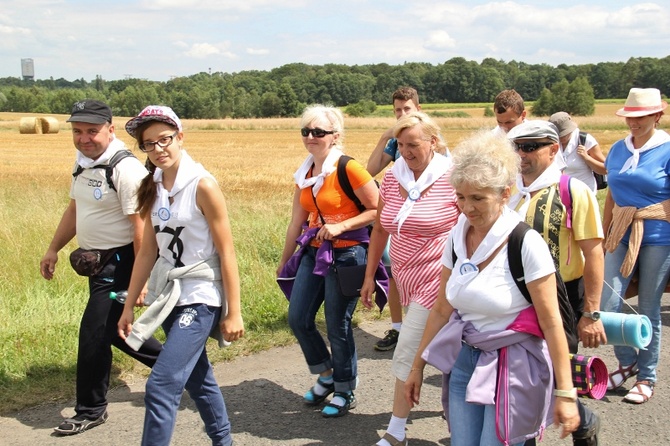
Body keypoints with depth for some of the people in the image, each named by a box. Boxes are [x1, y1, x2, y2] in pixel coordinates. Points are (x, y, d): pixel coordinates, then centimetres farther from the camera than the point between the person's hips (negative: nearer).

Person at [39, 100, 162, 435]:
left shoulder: (126, 169, -21)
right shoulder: (83, 162, 7)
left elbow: (141, 228, -24)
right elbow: (74, 209, 20)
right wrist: (53, 250, 22)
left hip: (120, 262, -9)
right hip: (96, 260, 9)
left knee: (94, 333, -4)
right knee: (110, 328, 20)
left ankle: (91, 410, 13)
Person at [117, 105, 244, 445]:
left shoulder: (202, 185, -15)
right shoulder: (153, 187, 4)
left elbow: (227, 253, -13)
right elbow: (148, 252, 8)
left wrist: (233, 312, -13)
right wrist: (128, 306, 8)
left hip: (199, 297, -7)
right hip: (168, 293, 7)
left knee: (162, 386, -12)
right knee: (197, 378, 19)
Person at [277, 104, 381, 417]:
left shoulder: (348, 169, -15)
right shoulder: (304, 174, 7)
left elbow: (377, 211, -13)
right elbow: (297, 221, 14)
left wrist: (340, 226, -21)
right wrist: (284, 262, 19)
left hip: (347, 253, -7)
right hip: (314, 251, 7)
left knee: (337, 326, 0)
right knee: (297, 318, 7)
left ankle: (345, 392, 21)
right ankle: (326, 376, 30)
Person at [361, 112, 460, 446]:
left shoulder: (452, 178, -14)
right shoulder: (392, 177, 3)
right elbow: (380, 229, 11)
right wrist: (369, 276, 11)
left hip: (436, 279, -6)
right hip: (405, 279, 6)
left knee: (407, 354, -6)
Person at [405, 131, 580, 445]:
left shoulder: (526, 244, -17)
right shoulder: (456, 237, 0)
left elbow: (551, 323, -14)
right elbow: (442, 310, 9)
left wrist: (566, 393, -13)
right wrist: (418, 366, 13)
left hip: (513, 368, -5)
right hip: (464, 360, 5)